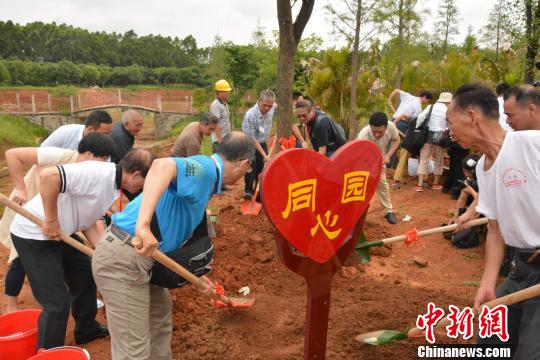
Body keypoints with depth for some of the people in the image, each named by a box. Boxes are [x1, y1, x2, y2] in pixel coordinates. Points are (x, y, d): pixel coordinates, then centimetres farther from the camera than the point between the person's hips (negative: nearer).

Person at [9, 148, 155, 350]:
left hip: (60, 233, 10)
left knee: (86, 276, 23)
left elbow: (87, 220, 6)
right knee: (57, 303, -7)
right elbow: (49, 176, -37)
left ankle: (86, 329, 42)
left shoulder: (112, 186, 3)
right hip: (34, 234, -10)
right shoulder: (99, 174, -27)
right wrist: (50, 220, -27)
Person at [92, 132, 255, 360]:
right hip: (123, 259, -10)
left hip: (134, 257, 10)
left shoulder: (204, 181, 16)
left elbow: (175, 236, 23)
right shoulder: (206, 168, -14)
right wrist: (143, 224, -46)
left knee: (161, 307, 30)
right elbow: (162, 165, -37)